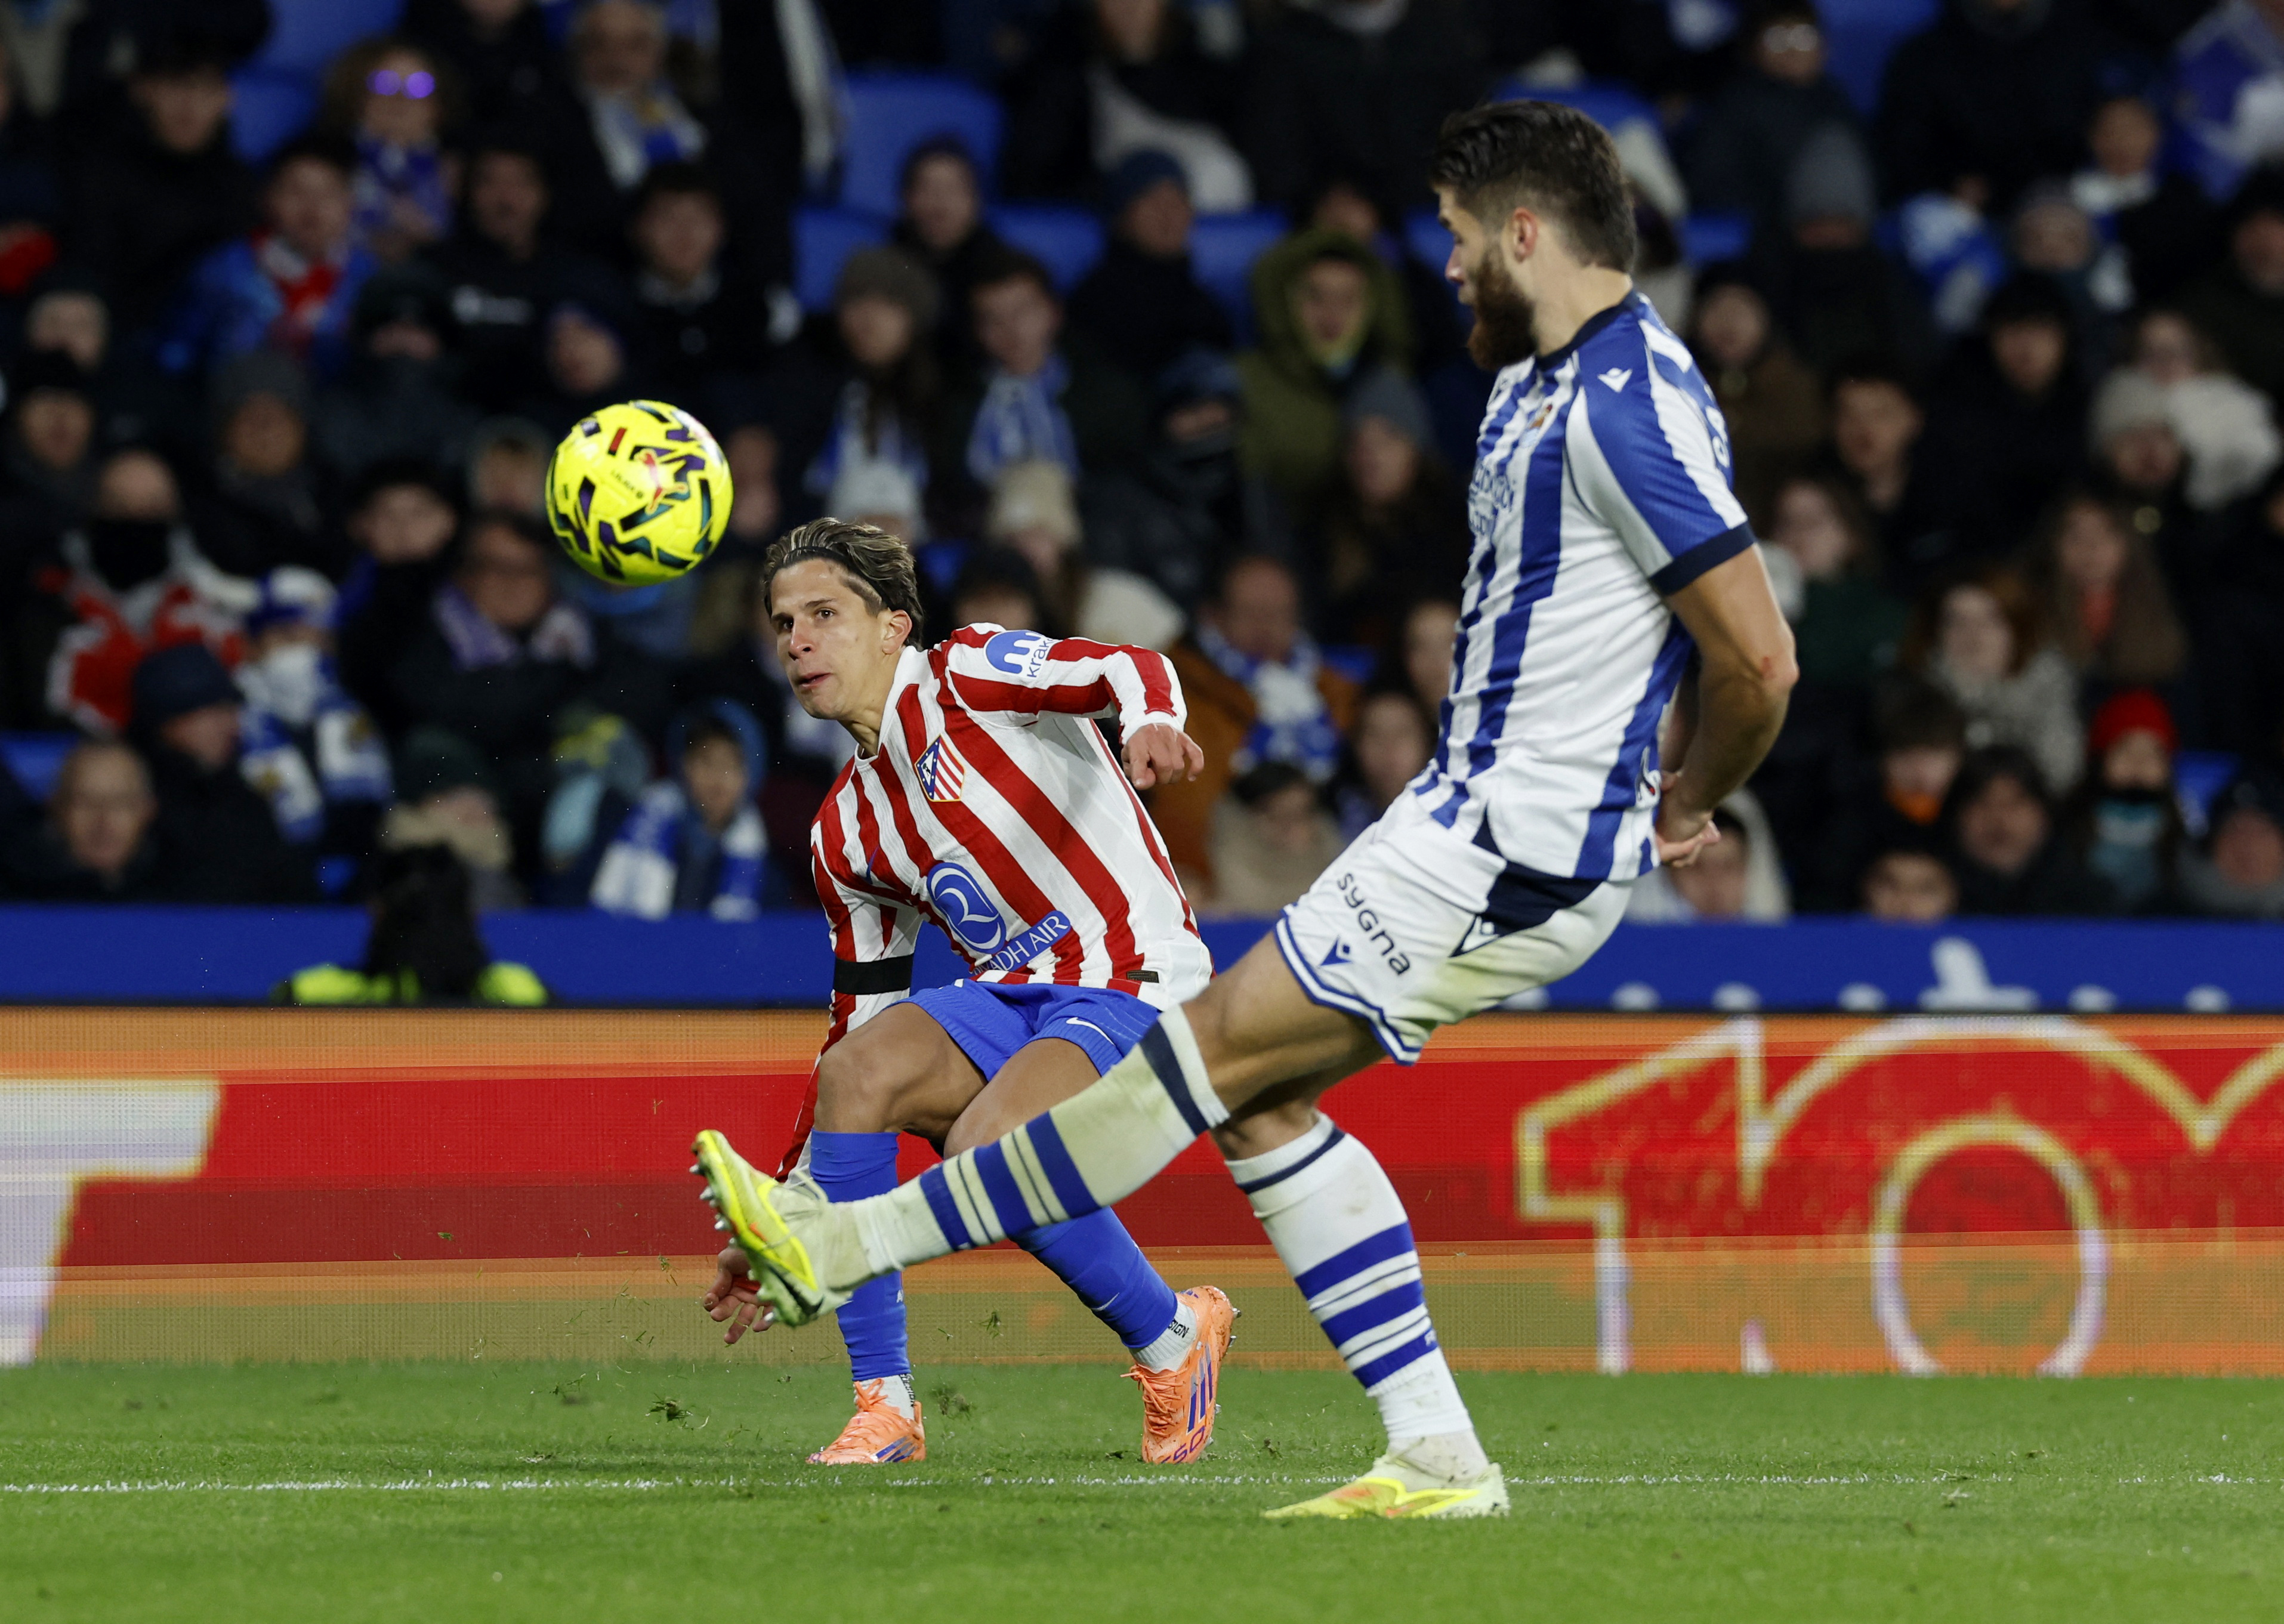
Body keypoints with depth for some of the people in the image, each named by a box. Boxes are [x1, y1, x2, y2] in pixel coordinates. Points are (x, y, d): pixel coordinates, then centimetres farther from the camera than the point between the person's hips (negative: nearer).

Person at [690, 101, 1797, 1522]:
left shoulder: (1624, 405, -18)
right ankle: (1437, 1460, 7)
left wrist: (1694, 803, -3)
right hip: (1479, 820, 11)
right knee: (1259, 1102, 9)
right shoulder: (1546, 379, 15)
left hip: (1511, 855, -11)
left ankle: (840, 1245, -7)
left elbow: (1761, 659, -21)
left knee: (1216, 1053, -8)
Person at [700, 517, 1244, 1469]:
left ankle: (1173, 1338, -2)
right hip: (1010, 996, 6)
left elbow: (1125, 672, -21)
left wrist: (1150, 721, -47)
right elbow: (862, 1027, 19)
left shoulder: (967, 676, -4)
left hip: (1135, 988, -6)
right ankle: (884, 1406, -15)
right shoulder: (846, 836, 15)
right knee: (855, 1074, -21)